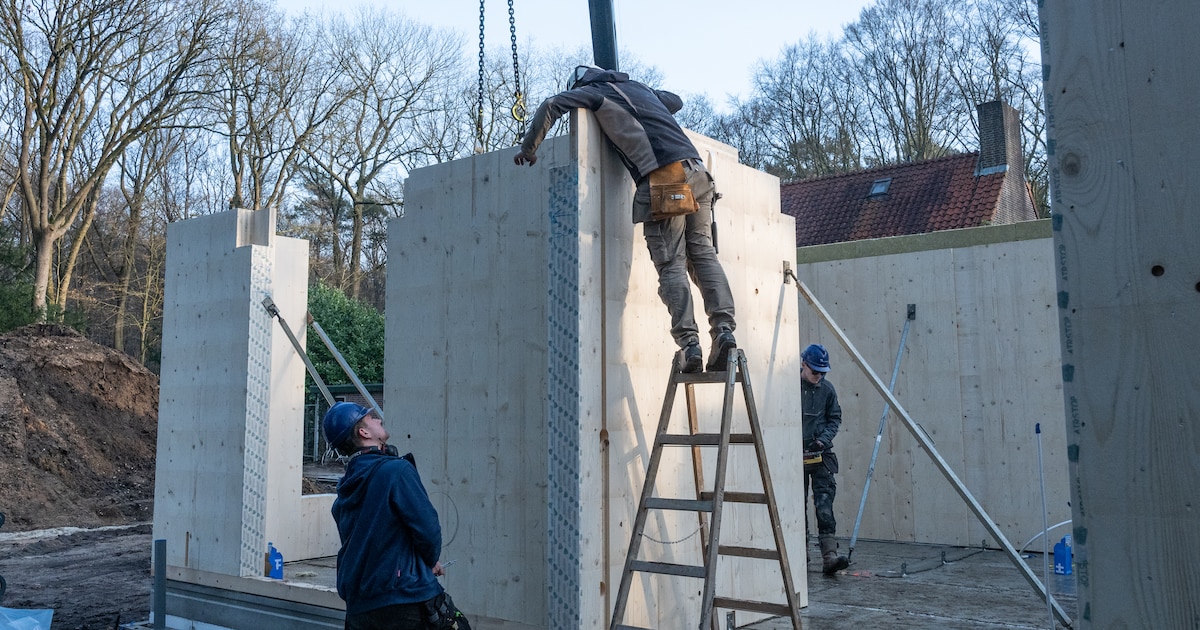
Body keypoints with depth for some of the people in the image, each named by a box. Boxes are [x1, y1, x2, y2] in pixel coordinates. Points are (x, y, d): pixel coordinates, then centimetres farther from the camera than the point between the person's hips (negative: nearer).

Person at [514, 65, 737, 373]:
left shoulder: (596, 92, 15)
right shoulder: (639, 87, 33)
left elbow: (551, 105, 1)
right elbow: (676, 101, 50)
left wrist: (529, 148, 12)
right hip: (696, 170, 6)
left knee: (671, 265, -5)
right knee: (703, 252, 5)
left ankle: (688, 342, -14)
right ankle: (724, 329, -8)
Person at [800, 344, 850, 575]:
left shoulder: (827, 389, 2)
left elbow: (835, 418, 10)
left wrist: (824, 439, -6)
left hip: (821, 455, 1)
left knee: (824, 505, -9)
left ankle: (829, 556, -14)